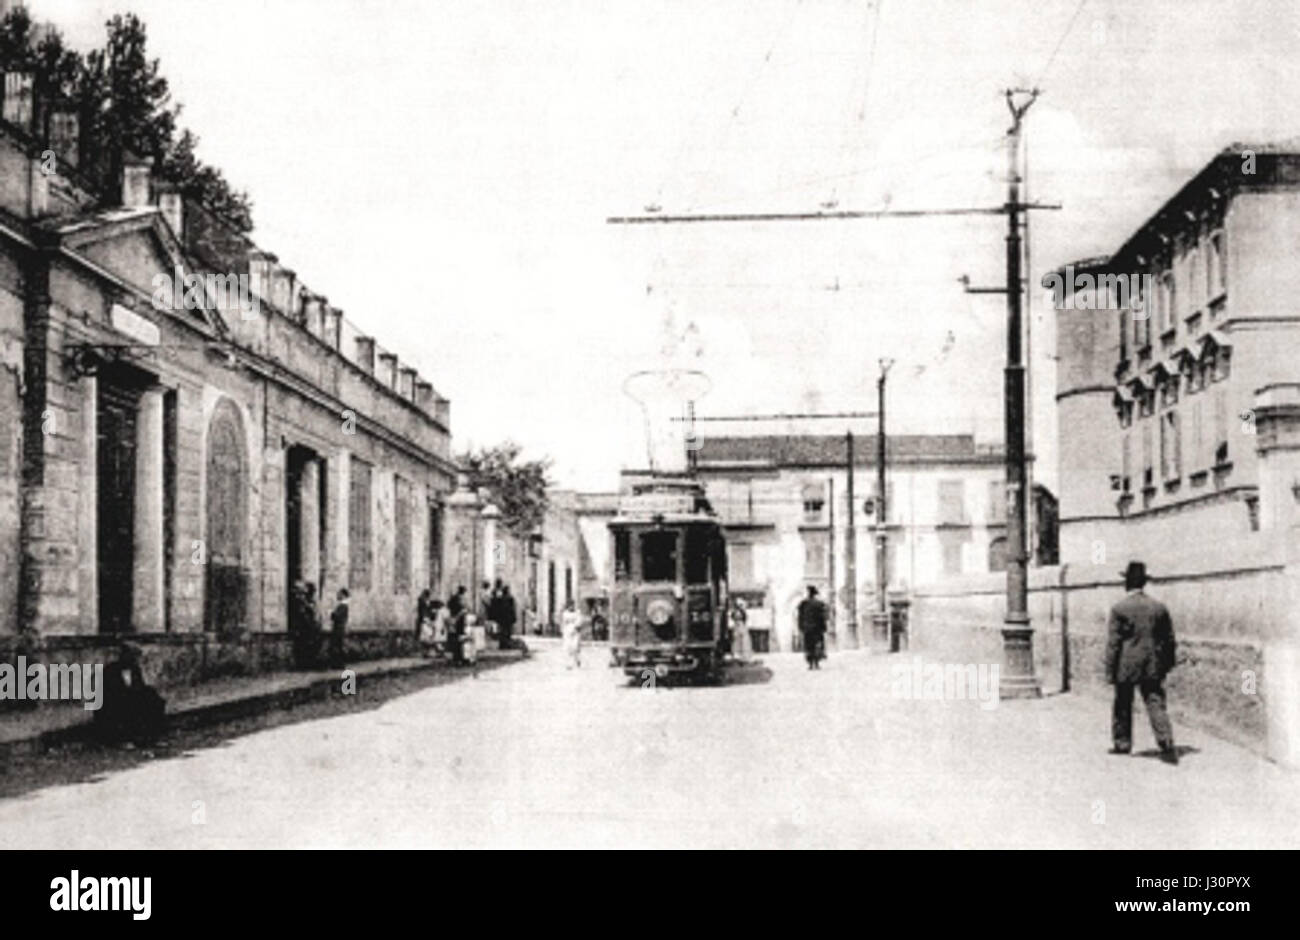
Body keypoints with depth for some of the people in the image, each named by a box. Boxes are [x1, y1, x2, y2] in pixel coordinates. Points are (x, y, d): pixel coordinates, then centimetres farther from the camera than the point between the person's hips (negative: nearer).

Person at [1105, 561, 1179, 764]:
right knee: (1156, 704, 1)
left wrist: (1110, 671, -5)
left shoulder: (1119, 609, -9)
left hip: (1126, 666, -3)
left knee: (1123, 705, 14)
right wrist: (1166, 665, 20)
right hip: (1153, 666, 3)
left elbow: (1113, 643, -9)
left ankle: (1122, 743, 24)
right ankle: (1167, 746, -12)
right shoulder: (1159, 607, 4)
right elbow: (1169, 640, 10)